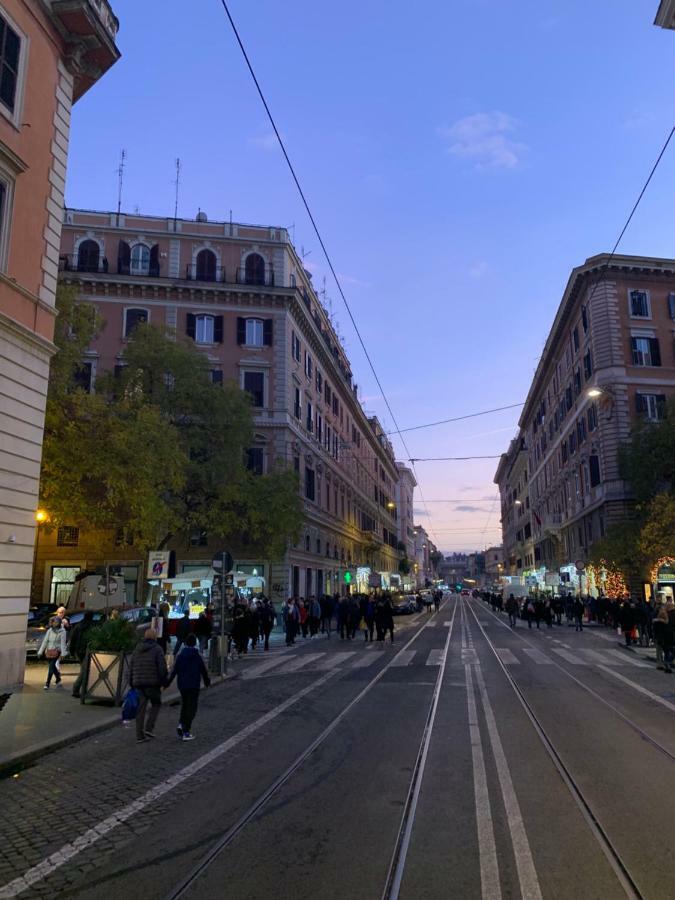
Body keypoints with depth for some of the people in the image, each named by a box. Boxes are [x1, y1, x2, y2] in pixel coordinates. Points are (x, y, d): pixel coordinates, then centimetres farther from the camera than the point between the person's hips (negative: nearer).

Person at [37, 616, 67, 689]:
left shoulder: (62, 631, -8)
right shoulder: (49, 631, 5)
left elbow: (63, 642, -12)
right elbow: (45, 641, 7)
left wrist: (63, 653, -18)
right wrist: (40, 652, 5)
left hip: (56, 651, -5)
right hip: (49, 651, 5)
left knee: (51, 667, -12)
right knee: (52, 667, 12)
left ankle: (47, 684, -8)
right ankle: (58, 680, 31)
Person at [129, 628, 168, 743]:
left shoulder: (137, 649, 12)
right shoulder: (157, 649, -7)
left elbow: (132, 667, 14)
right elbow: (162, 667, -13)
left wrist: (132, 683, 19)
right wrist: (164, 682, -5)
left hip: (139, 682, 5)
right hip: (152, 682, -5)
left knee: (141, 708, 8)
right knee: (156, 704, 13)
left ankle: (140, 736, 8)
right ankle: (149, 728, 0)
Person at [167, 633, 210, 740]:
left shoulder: (179, 656, -2)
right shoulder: (198, 656, -7)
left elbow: (173, 671, -4)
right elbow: (203, 671, 1)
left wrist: (167, 683, 6)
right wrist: (207, 681, 18)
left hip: (182, 685, 3)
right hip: (194, 686, -3)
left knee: (184, 705, 21)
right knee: (191, 707, 2)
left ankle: (181, 724, 2)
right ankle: (186, 732, -1)